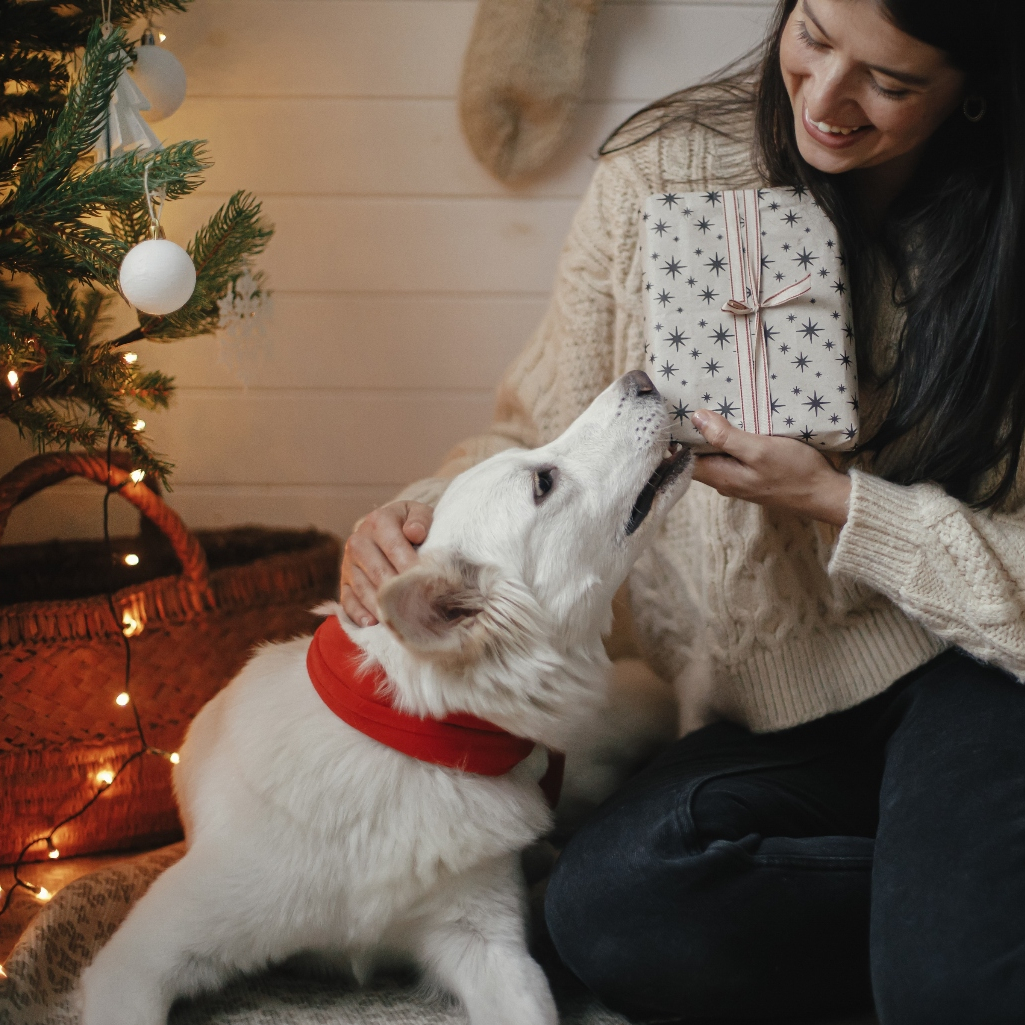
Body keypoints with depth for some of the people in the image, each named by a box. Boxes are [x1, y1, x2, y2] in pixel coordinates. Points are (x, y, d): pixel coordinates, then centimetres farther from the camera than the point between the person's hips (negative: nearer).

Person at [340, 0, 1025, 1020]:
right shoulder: (667, 169, -2)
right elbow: (546, 437, 5)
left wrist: (835, 504, -18)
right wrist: (424, 508, -15)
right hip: (782, 703, 4)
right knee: (603, 911, -24)